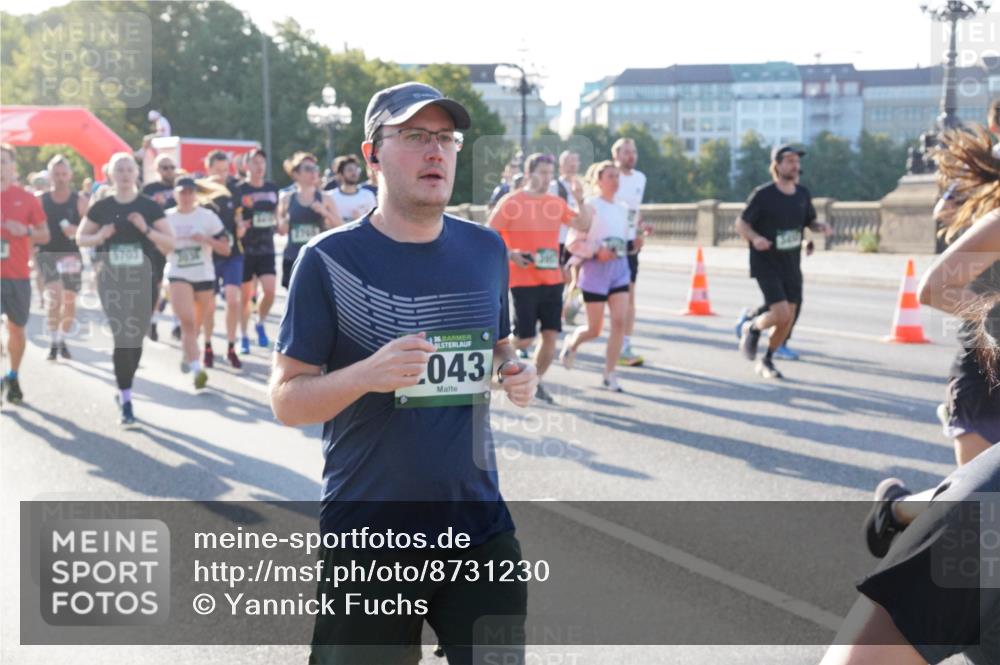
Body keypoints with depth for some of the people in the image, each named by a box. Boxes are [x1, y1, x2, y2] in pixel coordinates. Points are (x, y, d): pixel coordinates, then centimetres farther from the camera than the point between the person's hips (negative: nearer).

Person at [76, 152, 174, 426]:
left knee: (135, 339, 10)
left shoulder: (150, 207, 0)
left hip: (144, 280, 1)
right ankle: (126, 403, -6)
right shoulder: (101, 208, 1)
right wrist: (98, 237, -10)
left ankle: (124, 391, 31)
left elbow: (170, 243, -1)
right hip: (112, 280, -1)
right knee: (122, 337, -10)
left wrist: (147, 229, -18)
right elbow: (80, 237, 11)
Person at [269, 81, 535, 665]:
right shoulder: (330, 260, -9)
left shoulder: (486, 249, 5)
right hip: (367, 534, -4)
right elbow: (287, 400, -8)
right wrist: (366, 374, -26)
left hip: (481, 528, 4)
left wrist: (516, 373, -4)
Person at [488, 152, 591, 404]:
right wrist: (510, 253, -20)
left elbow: (583, 225, 11)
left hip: (552, 280, 5)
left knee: (551, 335, 1)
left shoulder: (557, 203, 9)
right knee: (525, 338, -7)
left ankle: (536, 381, 18)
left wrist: (580, 202, -4)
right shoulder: (511, 202, -6)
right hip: (523, 281, -5)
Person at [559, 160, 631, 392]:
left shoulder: (622, 208, 11)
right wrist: (596, 251, -22)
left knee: (620, 321, -8)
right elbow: (573, 242, -11)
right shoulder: (589, 206, -8)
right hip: (596, 270, -5)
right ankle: (571, 342, 36)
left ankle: (610, 373, 1)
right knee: (594, 329, 3)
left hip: (619, 269, 5)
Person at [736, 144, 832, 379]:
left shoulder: (802, 194, 3)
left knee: (788, 318, 6)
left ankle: (767, 361, 26)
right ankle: (752, 328, 16)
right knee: (781, 314, -17)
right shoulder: (763, 194, -13)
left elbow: (810, 221, 17)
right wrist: (755, 238, -28)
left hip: (791, 265, 6)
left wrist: (821, 226, -7)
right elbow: (741, 224, -7)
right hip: (766, 264, -6)